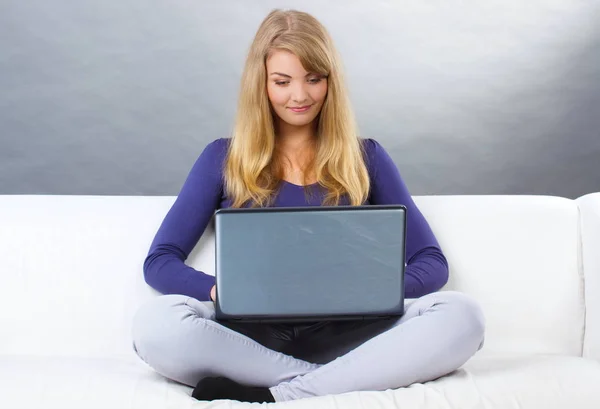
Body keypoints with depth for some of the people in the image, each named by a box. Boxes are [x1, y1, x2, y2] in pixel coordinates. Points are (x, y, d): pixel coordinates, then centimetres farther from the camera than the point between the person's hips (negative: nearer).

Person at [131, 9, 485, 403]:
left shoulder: (365, 157, 12)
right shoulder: (223, 158, 11)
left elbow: (432, 263, 9)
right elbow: (160, 262, 5)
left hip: (342, 336, 1)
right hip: (252, 336, 0)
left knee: (461, 315, -26)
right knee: (155, 322, -31)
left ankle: (270, 395, -28)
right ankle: (343, 379, -24)